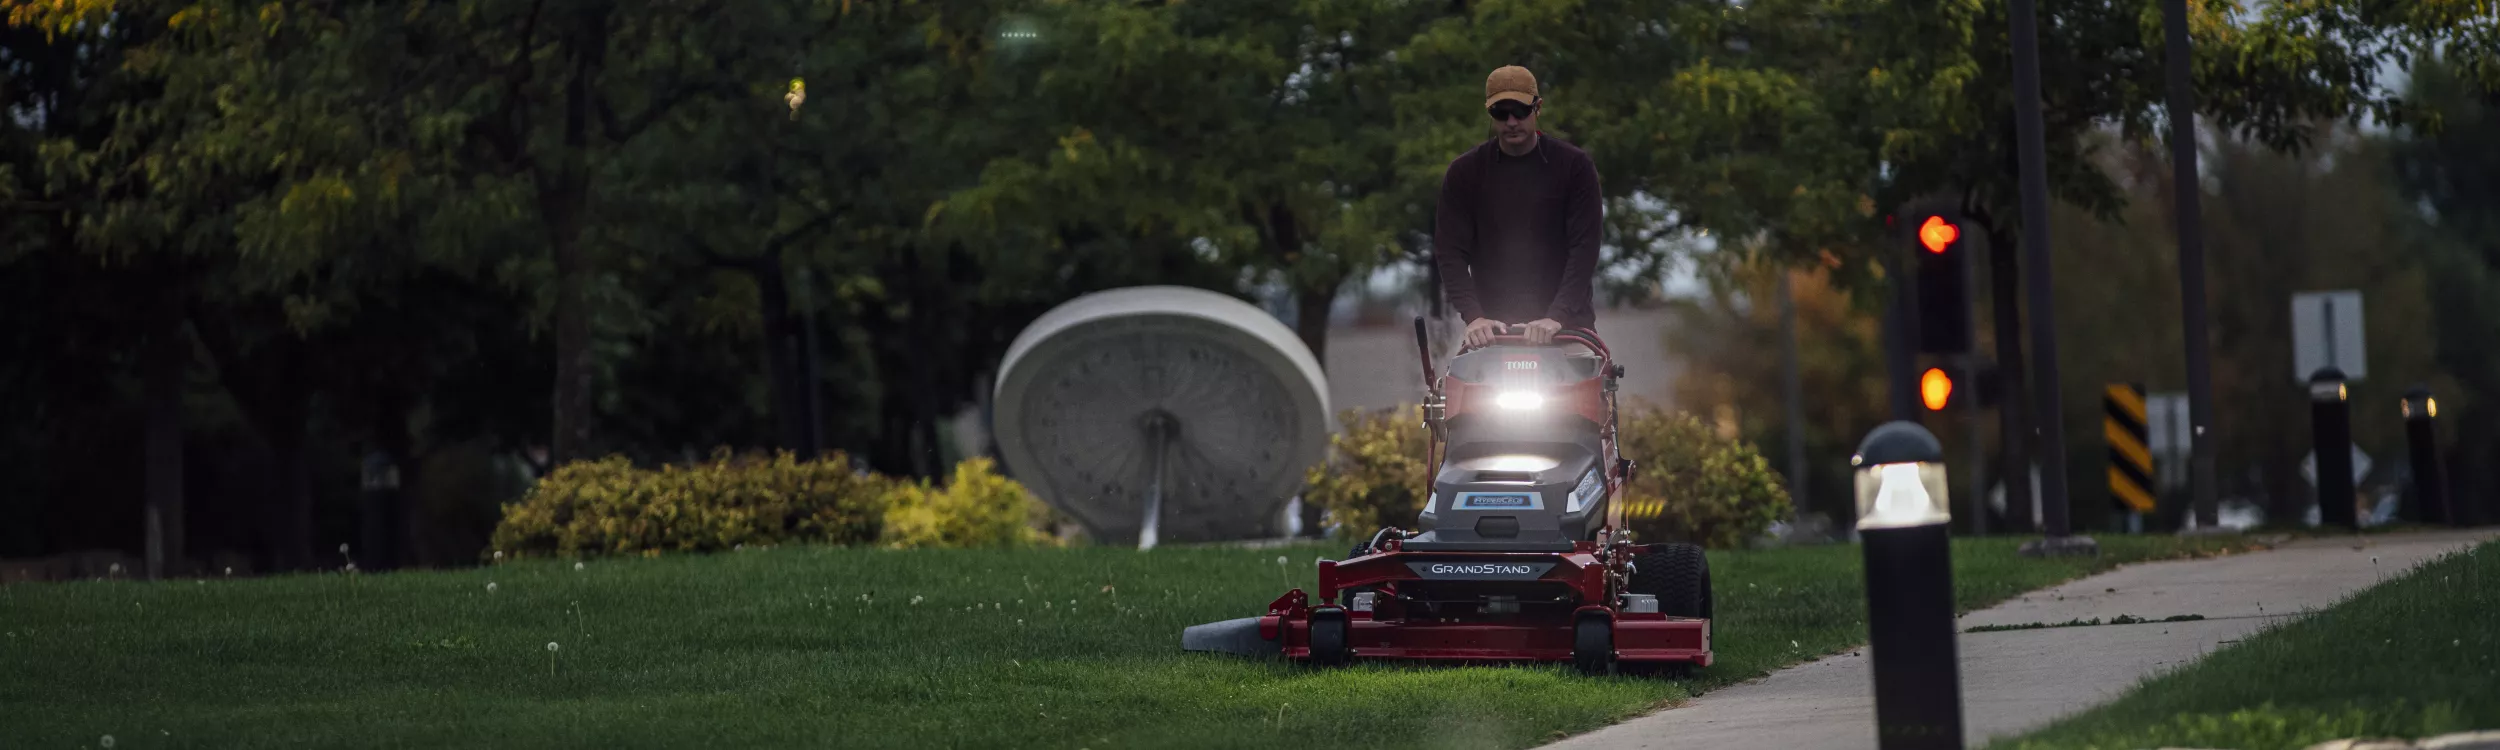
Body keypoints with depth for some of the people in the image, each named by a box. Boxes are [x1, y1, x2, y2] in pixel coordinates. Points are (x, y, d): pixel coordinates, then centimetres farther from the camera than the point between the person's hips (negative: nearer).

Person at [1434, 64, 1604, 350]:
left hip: (1566, 323, -1)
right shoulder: (1464, 172, 2)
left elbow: (1584, 247, -8)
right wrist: (1473, 316, -16)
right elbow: (1450, 251, -1)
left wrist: (1557, 316, -19)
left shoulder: (1574, 166, -2)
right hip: (1493, 324, 1)